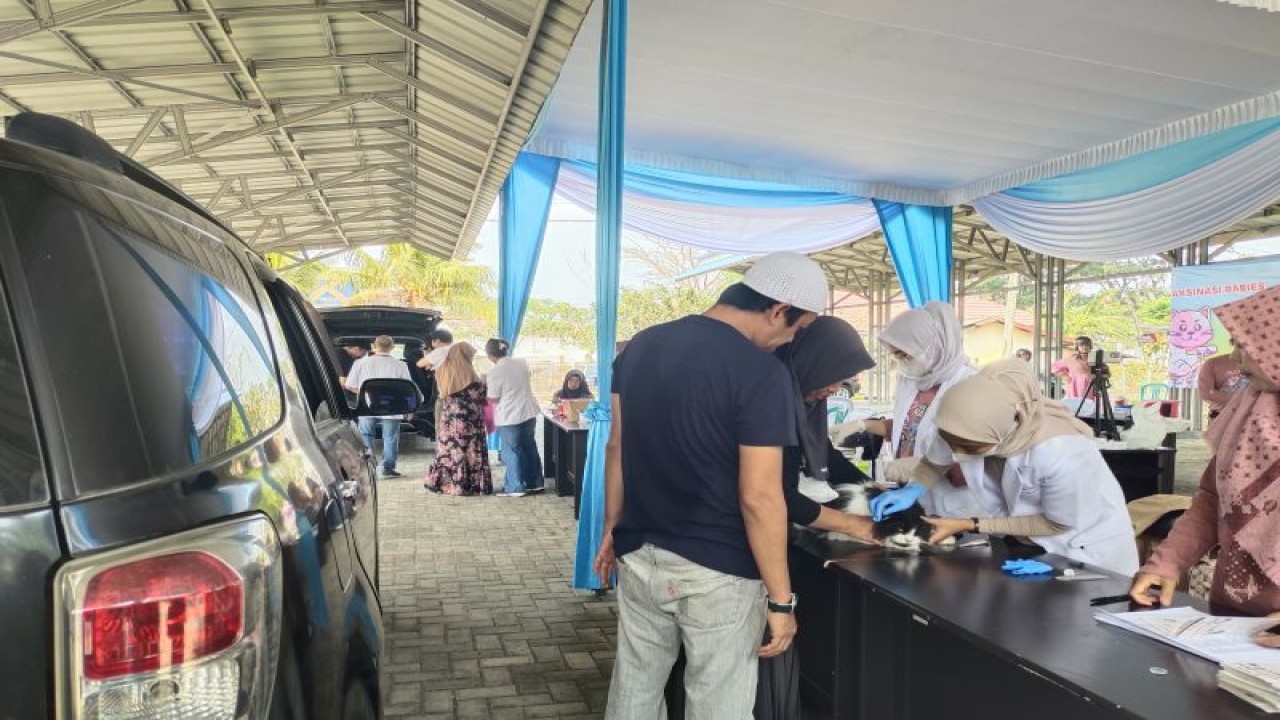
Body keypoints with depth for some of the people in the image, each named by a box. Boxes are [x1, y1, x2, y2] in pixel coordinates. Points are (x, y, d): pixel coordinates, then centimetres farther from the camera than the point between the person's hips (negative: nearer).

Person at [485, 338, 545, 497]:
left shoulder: (494, 373, -18)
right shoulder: (522, 363, 2)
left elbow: (493, 399, -9)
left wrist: (486, 384, 8)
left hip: (510, 417, -7)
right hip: (529, 412, 7)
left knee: (512, 452, 5)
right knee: (529, 447, 17)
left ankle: (515, 487, 11)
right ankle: (536, 483, 25)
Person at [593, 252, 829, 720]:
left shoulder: (640, 346, 3)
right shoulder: (762, 374, -18)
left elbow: (617, 448, 9)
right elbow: (759, 498, -20)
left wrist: (613, 530, 19)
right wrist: (781, 598, -11)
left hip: (638, 557, 6)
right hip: (717, 572, -6)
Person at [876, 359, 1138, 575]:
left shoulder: (1062, 455, -40)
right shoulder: (965, 431, -25)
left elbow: (1059, 524, -21)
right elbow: (933, 463, -2)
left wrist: (969, 526, -24)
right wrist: (913, 489, -23)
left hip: (1088, 552, -4)